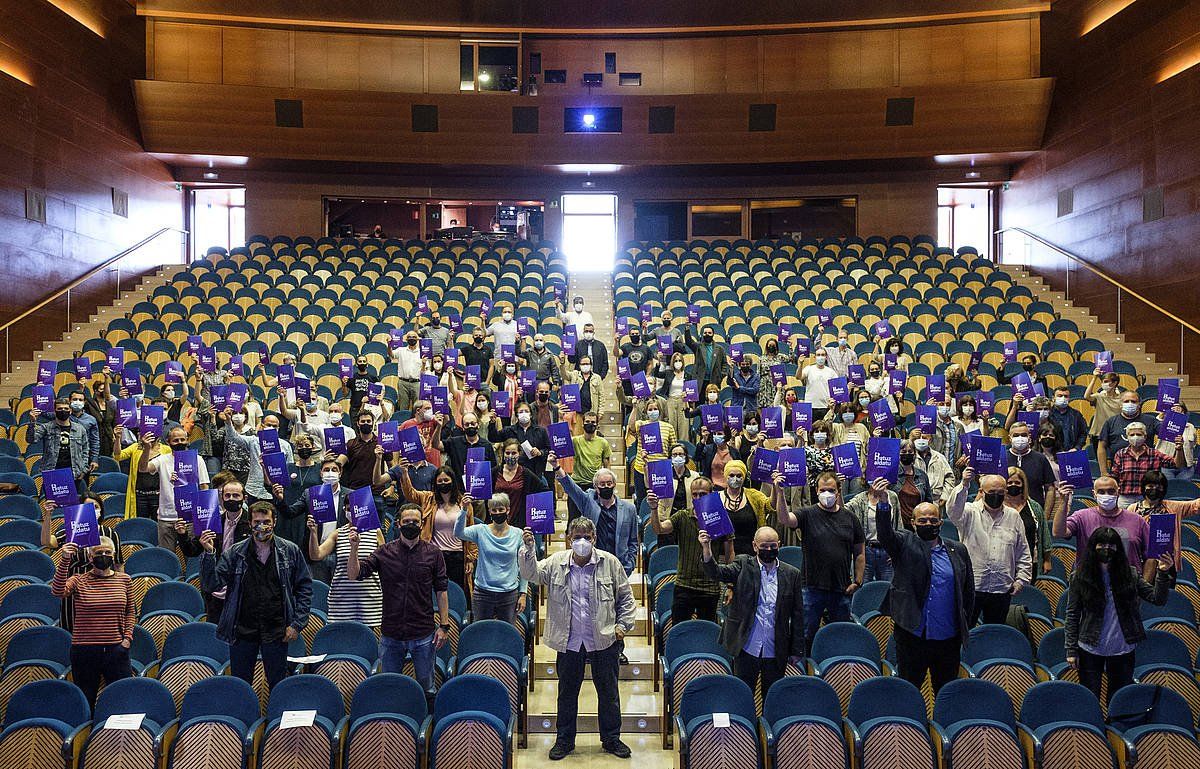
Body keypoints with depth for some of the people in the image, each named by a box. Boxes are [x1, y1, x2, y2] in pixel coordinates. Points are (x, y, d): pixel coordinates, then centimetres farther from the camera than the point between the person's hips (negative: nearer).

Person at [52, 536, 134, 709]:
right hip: (84, 650, -1)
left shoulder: (124, 579, 5)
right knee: (85, 701, 10)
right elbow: (57, 591, -23)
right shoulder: (79, 580, -2)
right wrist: (65, 561, -30)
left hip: (116, 649, 1)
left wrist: (128, 636, 2)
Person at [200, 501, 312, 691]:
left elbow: (305, 587, 4)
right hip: (242, 630, 1)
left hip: (276, 631, 0)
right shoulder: (235, 553, 1)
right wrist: (209, 553, -18)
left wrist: (297, 624, -2)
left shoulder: (290, 551, 1)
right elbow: (212, 584, -3)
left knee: (278, 685, 9)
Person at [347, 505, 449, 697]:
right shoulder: (384, 552, 1)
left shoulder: (433, 553, 0)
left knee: (426, 689, 9)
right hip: (390, 635, 1)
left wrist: (444, 625, -3)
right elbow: (354, 575, -5)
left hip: (424, 634, -1)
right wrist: (354, 548, -20)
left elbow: (441, 590, 2)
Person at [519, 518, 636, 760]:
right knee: (567, 692, 12)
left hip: (604, 640, 0)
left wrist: (622, 624, -1)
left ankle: (611, 738, 28)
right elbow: (531, 574, -7)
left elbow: (626, 597, 5)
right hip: (569, 641, 1)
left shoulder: (610, 562, -2)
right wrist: (528, 548, -21)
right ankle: (564, 740, 27)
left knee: (608, 692, 11)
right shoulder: (556, 563, 1)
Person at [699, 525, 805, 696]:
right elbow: (716, 572, -15)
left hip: (776, 651, 1)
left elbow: (797, 615, 6)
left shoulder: (792, 574, 3)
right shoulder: (744, 566, 0)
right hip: (747, 648, -1)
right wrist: (706, 547, -32)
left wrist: (796, 650, 6)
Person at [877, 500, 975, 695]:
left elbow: (968, 590, 15)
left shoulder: (958, 551, 10)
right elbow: (885, 533, -20)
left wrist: (965, 626, 11)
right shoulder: (905, 545, 1)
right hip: (912, 635, -3)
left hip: (949, 637, 3)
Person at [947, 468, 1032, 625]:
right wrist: (964, 484, -36)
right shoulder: (970, 513, 0)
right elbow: (953, 510, -25)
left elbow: (1023, 553, 15)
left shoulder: (1013, 516, 11)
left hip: (1002, 590, 3)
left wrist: (1021, 579, 7)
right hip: (970, 588, -3)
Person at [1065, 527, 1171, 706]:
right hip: (1090, 651, -1)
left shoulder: (1130, 575, 0)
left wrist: (1162, 574, -21)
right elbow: (1072, 615, -2)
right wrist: (1071, 650, -5)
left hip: (1123, 651, 1)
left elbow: (1157, 599, -6)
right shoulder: (1080, 577, -4)